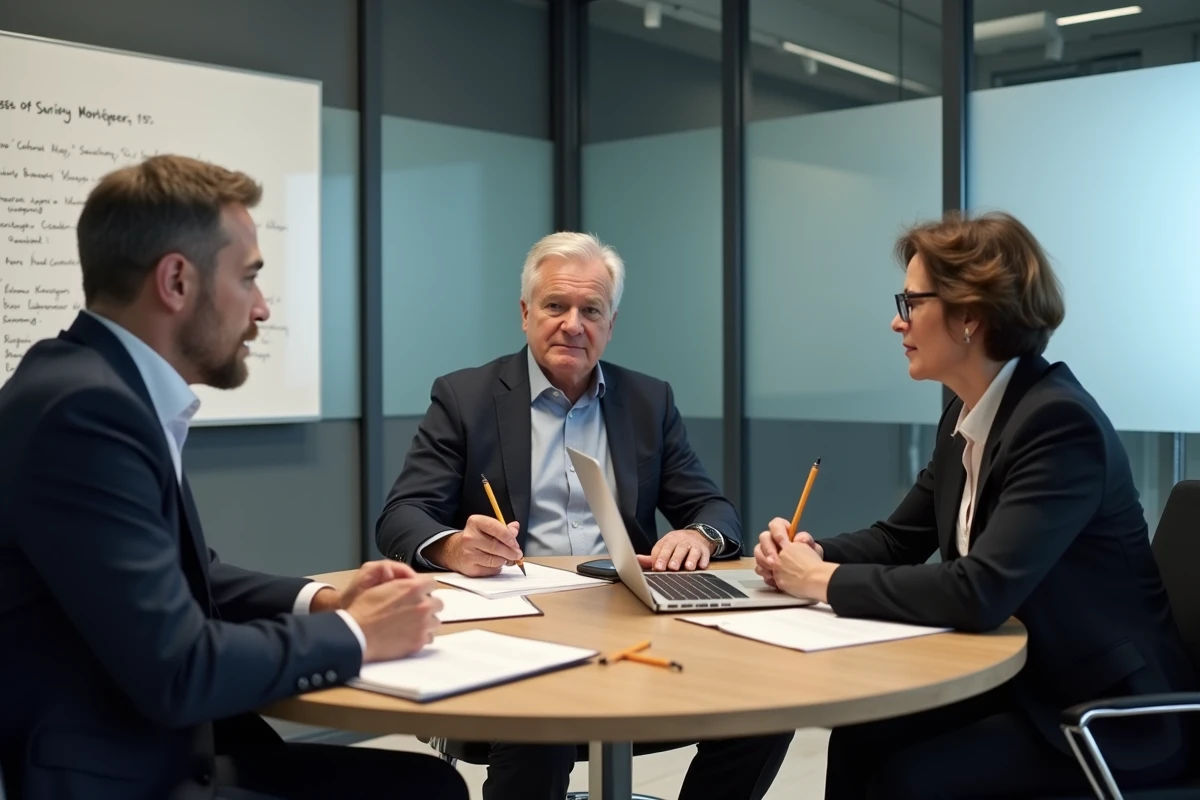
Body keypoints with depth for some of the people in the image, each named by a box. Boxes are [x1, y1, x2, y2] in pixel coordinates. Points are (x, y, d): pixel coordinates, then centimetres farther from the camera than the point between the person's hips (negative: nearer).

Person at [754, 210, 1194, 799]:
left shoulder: (1060, 422, -24)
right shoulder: (965, 417, 3)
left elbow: (979, 593, -33)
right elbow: (898, 540, 13)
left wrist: (826, 581, -23)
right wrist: (810, 554, -7)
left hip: (1112, 714, -8)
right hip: (1020, 680, 8)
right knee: (860, 736, -8)